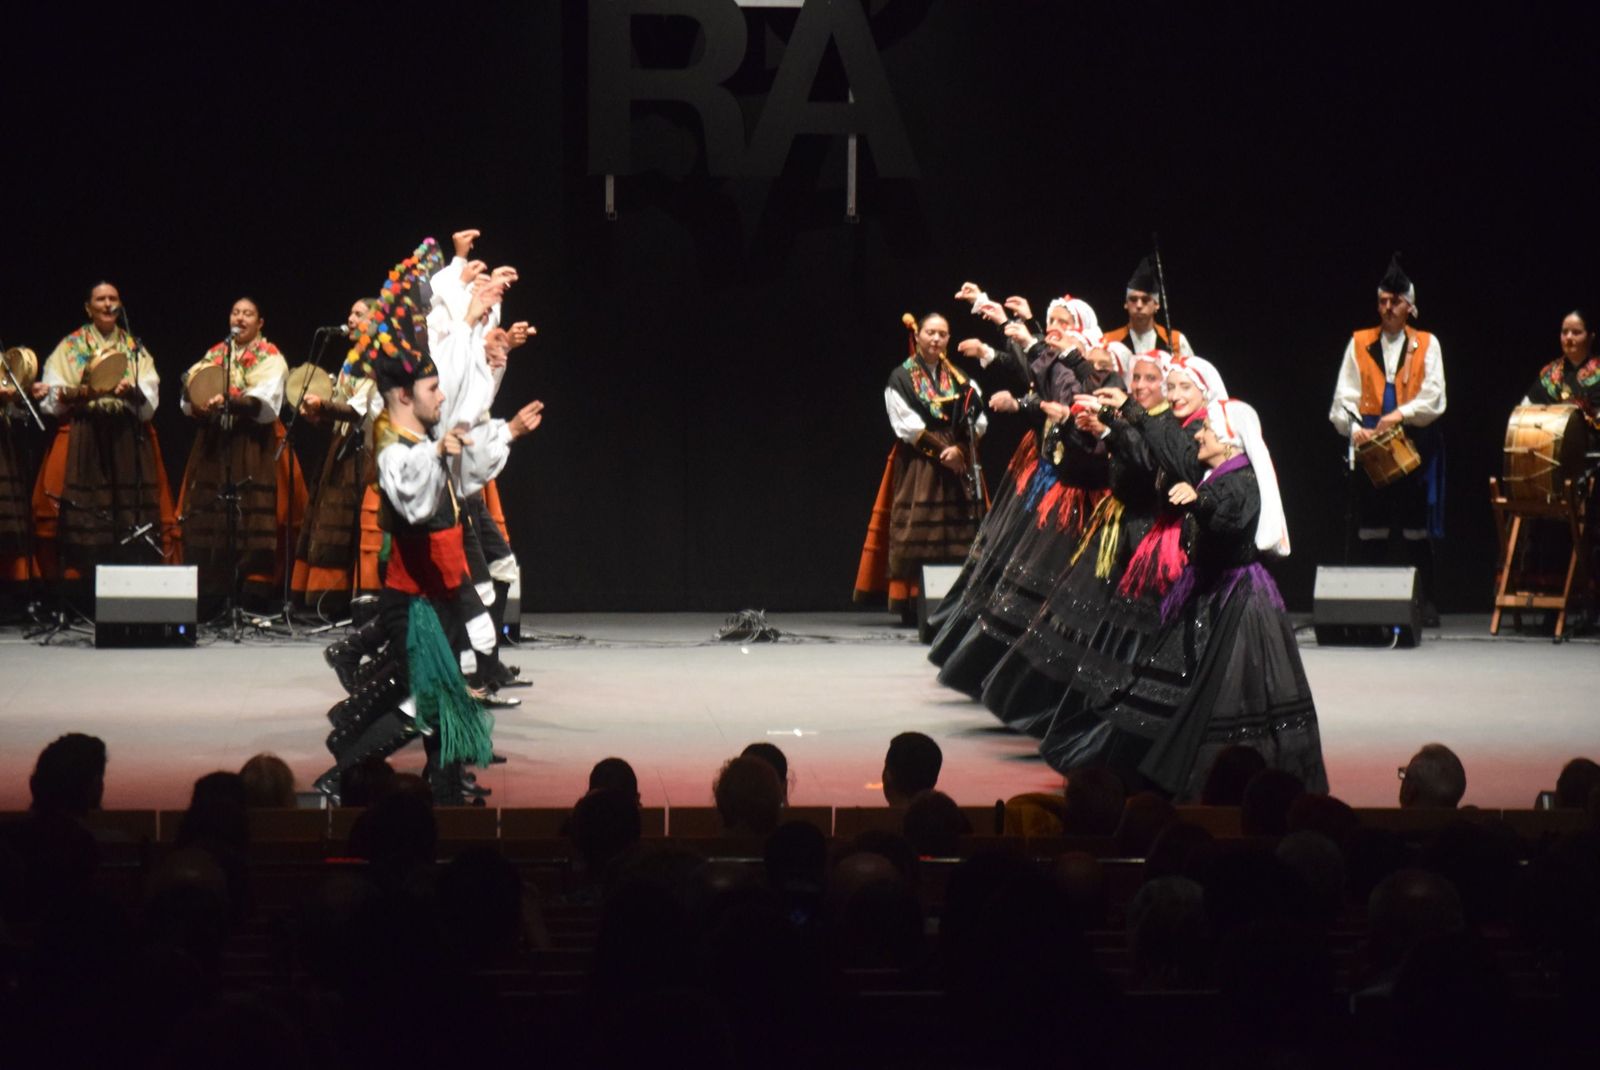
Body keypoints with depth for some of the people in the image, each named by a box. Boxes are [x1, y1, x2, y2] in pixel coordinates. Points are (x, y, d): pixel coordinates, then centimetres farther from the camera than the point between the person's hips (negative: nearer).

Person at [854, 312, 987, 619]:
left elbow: (979, 422, 4)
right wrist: (942, 450, -11)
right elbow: (907, 426, -6)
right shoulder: (901, 379, 2)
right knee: (917, 534, -9)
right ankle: (911, 604, -9)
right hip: (918, 467, -3)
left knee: (959, 533, -3)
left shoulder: (959, 378, 13)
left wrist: (960, 449, -12)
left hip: (958, 466, 3)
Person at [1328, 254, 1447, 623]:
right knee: (1370, 528, 2)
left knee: (1416, 528, 0)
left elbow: (1432, 397, -1)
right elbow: (1344, 396, 6)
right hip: (1370, 445, 1)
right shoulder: (1359, 343, 11)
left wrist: (1400, 415, -16)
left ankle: (1425, 605, 4)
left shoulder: (1426, 345, 8)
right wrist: (1353, 427, -12)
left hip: (1413, 445, -1)